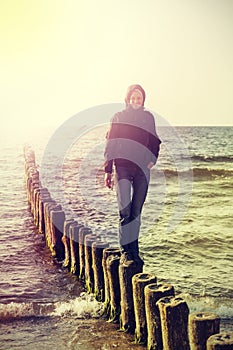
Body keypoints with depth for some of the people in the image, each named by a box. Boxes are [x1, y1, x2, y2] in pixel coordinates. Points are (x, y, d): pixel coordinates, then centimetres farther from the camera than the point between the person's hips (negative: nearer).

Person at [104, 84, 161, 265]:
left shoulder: (148, 117, 12)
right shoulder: (118, 117, 5)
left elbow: (154, 142, 18)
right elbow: (110, 145, 6)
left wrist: (152, 159, -1)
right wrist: (108, 171, 2)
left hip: (142, 168, 3)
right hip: (123, 167, -2)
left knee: (136, 211, 6)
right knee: (125, 210, -12)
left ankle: (135, 251, 15)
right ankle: (125, 251, -6)